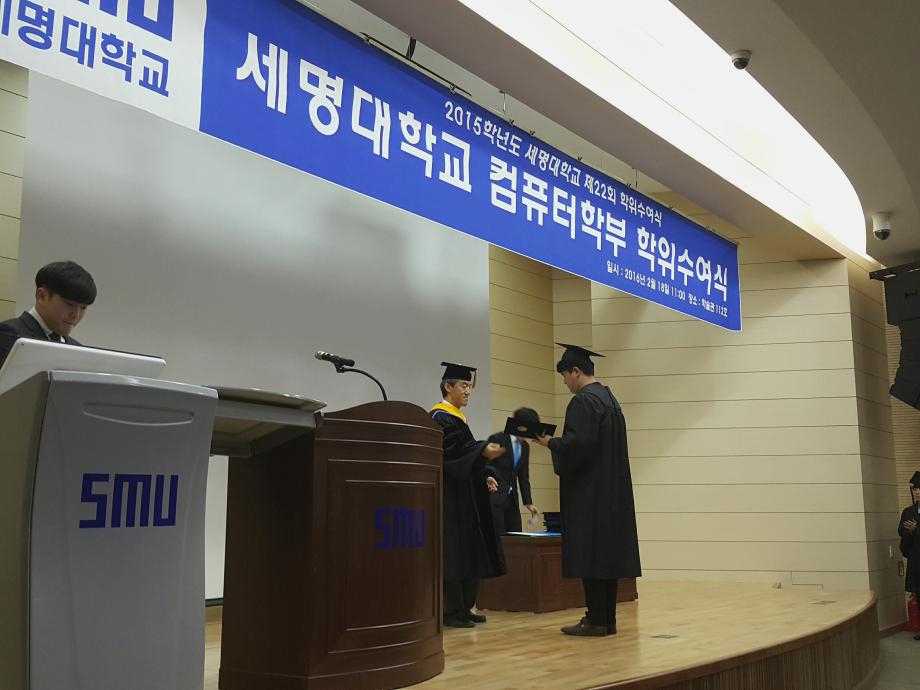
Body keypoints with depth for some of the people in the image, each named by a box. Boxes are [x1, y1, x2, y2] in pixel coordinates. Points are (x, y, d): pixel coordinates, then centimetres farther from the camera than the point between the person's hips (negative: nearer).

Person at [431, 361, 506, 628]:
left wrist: (485, 476, 7)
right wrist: (484, 451, -33)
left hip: (466, 495, 10)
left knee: (470, 553, 10)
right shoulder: (440, 417, -10)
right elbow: (451, 454, -22)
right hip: (450, 494, -10)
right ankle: (452, 612, -3)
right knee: (454, 553, -8)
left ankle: (465, 607, 15)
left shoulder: (456, 417, 19)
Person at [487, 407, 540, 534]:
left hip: (511, 499, 7)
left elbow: (524, 478, 14)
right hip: (495, 497, -7)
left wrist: (528, 503, 7)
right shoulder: (497, 439, -8)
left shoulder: (525, 447, 12)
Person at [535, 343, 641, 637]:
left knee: (589, 554, -5)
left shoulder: (582, 402, -14)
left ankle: (596, 620, -2)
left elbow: (577, 444, -24)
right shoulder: (609, 399, 16)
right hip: (613, 489, 10)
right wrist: (558, 442, 20)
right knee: (608, 551, 9)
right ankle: (608, 619, 13)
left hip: (588, 491, -10)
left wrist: (551, 442, -7)